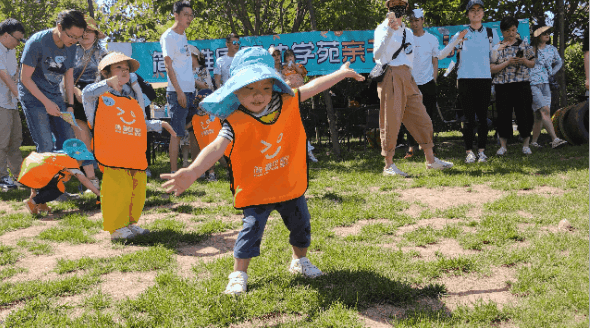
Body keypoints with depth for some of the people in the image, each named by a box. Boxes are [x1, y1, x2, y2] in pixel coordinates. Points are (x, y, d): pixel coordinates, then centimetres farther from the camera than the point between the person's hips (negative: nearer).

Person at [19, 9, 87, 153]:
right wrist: (47, 102, -19)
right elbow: (25, 78, -16)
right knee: (46, 146, -12)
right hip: (33, 96, -6)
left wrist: (70, 106, 3)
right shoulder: (37, 43, -20)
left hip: (55, 95, 6)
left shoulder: (71, 47, -2)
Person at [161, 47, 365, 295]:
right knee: (252, 229, -5)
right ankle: (239, 274, 16)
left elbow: (312, 87, 3)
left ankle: (300, 261, 43)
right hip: (255, 191, -4)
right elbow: (215, 148, -34)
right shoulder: (235, 123, -22)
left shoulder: (287, 103, -9)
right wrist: (192, 172, -50)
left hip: (291, 184, 5)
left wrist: (341, 73, 11)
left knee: (301, 225, 17)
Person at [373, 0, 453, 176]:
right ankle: (388, 165, 0)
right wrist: (389, 31, -25)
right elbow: (377, 54, -16)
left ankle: (431, 160, 14)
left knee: (421, 117, 5)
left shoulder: (408, 32, 19)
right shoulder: (382, 29, 0)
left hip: (407, 78, 6)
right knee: (390, 121, -6)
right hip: (389, 77, -6)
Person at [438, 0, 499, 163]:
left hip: (484, 79, 1)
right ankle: (469, 152, 2)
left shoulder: (491, 33, 12)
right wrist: (456, 41, -13)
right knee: (469, 117, -3)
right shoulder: (461, 35, 7)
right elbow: (441, 55, -4)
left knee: (482, 116, 1)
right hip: (465, 79, -1)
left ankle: (481, 151, 8)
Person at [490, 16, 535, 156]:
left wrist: (524, 61, -8)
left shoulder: (524, 44, 10)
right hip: (503, 85, -1)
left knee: (525, 113, 0)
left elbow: (532, 64, 13)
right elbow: (492, 69, -1)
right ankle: (503, 146, 11)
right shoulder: (497, 48, 6)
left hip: (522, 83, 1)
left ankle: (526, 144, 12)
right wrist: (507, 63, -12)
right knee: (504, 115, 1)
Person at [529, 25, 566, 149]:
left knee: (539, 116, 5)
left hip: (545, 84, 6)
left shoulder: (551, 49, 12)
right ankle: (555, 139, -24)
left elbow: (559, 62, 28)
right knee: (545, 110, -18)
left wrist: (552, 72, 16)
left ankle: (533, 141, 14)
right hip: (532, 84, -6)